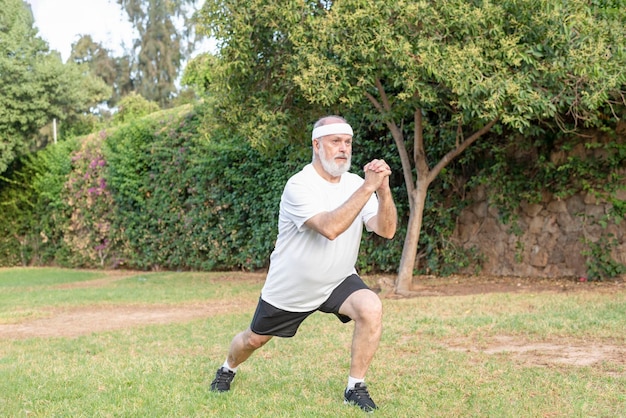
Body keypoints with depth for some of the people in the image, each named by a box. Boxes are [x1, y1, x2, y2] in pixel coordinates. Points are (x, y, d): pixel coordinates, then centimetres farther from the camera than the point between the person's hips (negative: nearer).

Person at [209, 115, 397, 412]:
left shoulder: (355, 184, -8)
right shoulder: (299, 186, -24)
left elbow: (386, 231, -21)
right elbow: (330, 228, -41)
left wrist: (384, 190, -36)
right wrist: (367, 188, -43)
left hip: (338, 282, 3)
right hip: (288, 288, -3)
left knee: (371, 309, -26)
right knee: (254, 340, 14)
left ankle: (355, 389, -10)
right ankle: (228, 369, 51)